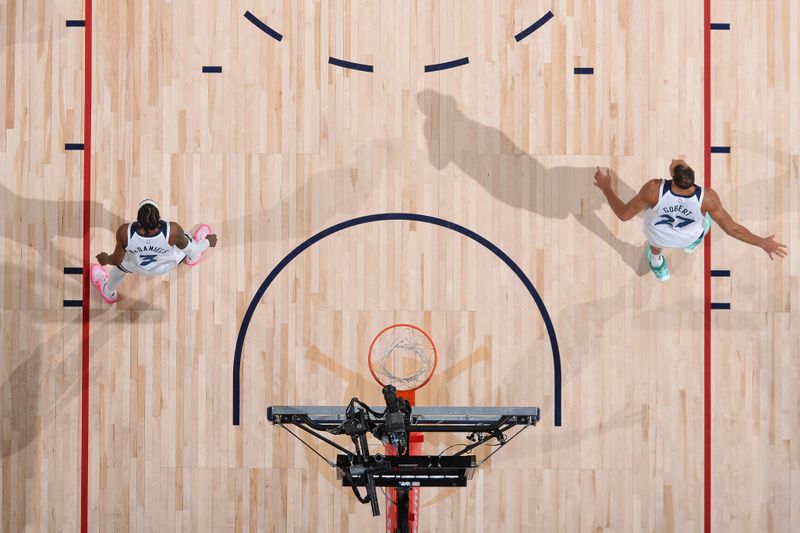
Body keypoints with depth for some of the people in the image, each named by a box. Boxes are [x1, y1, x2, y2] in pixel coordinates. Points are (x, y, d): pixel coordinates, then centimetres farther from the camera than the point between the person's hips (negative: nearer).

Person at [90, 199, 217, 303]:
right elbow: (187, 248, -18)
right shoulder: (173, 230, -41)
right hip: (168, 265, -1)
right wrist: (208, 242, 2)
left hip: (138, 267, 1)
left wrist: (106, 259, 4)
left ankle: (109, 293, 66)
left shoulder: (125, 233, -39)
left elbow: (117, 261, -20)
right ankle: (192, 258, 67)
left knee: (120, 264, 35)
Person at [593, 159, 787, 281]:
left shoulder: (654, 190, -44)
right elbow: (732, 229, -28)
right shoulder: (707, 197, -40)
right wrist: (763, 243, -15)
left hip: (660, 236, 0)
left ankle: (658, 267, 67)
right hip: (689, 236, 1)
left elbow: (623, 214, -29)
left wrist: (606, 188, -14)